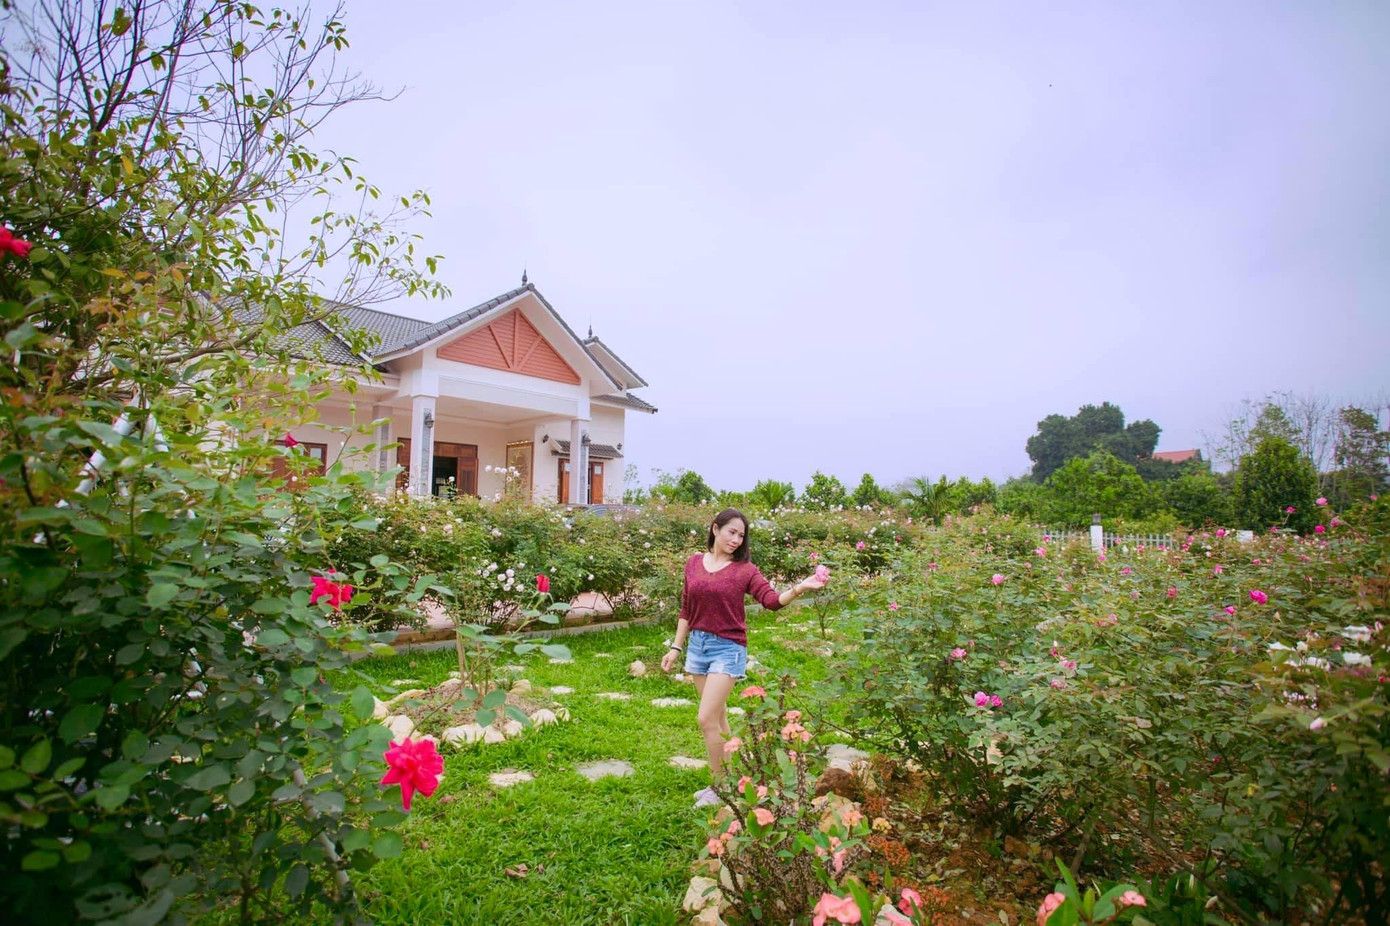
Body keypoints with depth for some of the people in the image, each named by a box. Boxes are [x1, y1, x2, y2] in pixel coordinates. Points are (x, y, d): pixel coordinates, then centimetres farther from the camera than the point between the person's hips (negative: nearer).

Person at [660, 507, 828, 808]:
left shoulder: (745, 570, -7)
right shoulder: (694, 563, 5)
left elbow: (773, 601, -19)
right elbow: (686, 610, 11)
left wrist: (799, 588, -36)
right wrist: (676, 647, 12)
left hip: (728, 648, -5)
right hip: (697, 644, 5)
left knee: (707, 719, -7)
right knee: (718, 717, 16)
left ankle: (719, 787, 11)